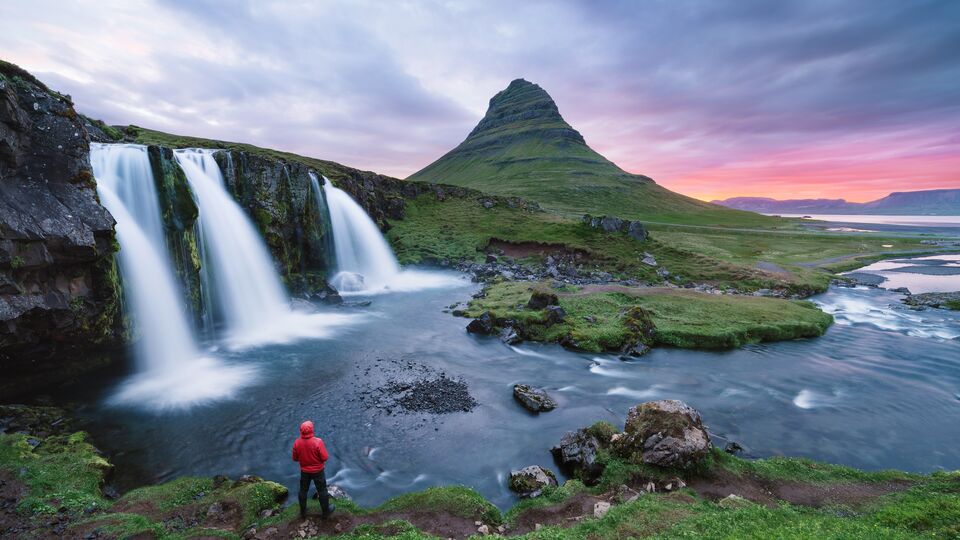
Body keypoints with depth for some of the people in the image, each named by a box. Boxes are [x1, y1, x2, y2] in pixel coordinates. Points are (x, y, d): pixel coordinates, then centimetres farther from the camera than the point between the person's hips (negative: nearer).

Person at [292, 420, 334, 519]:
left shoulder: (297, 443, -19)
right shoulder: (318, 442, -30)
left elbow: (295, 458, -4)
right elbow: (325, 457, -22)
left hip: (304, 471, 3)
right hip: (318, 471, -3)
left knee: (303, 491, 24)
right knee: (322, 490, 16)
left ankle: (303, 511, 41)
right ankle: (326, 510, 32)